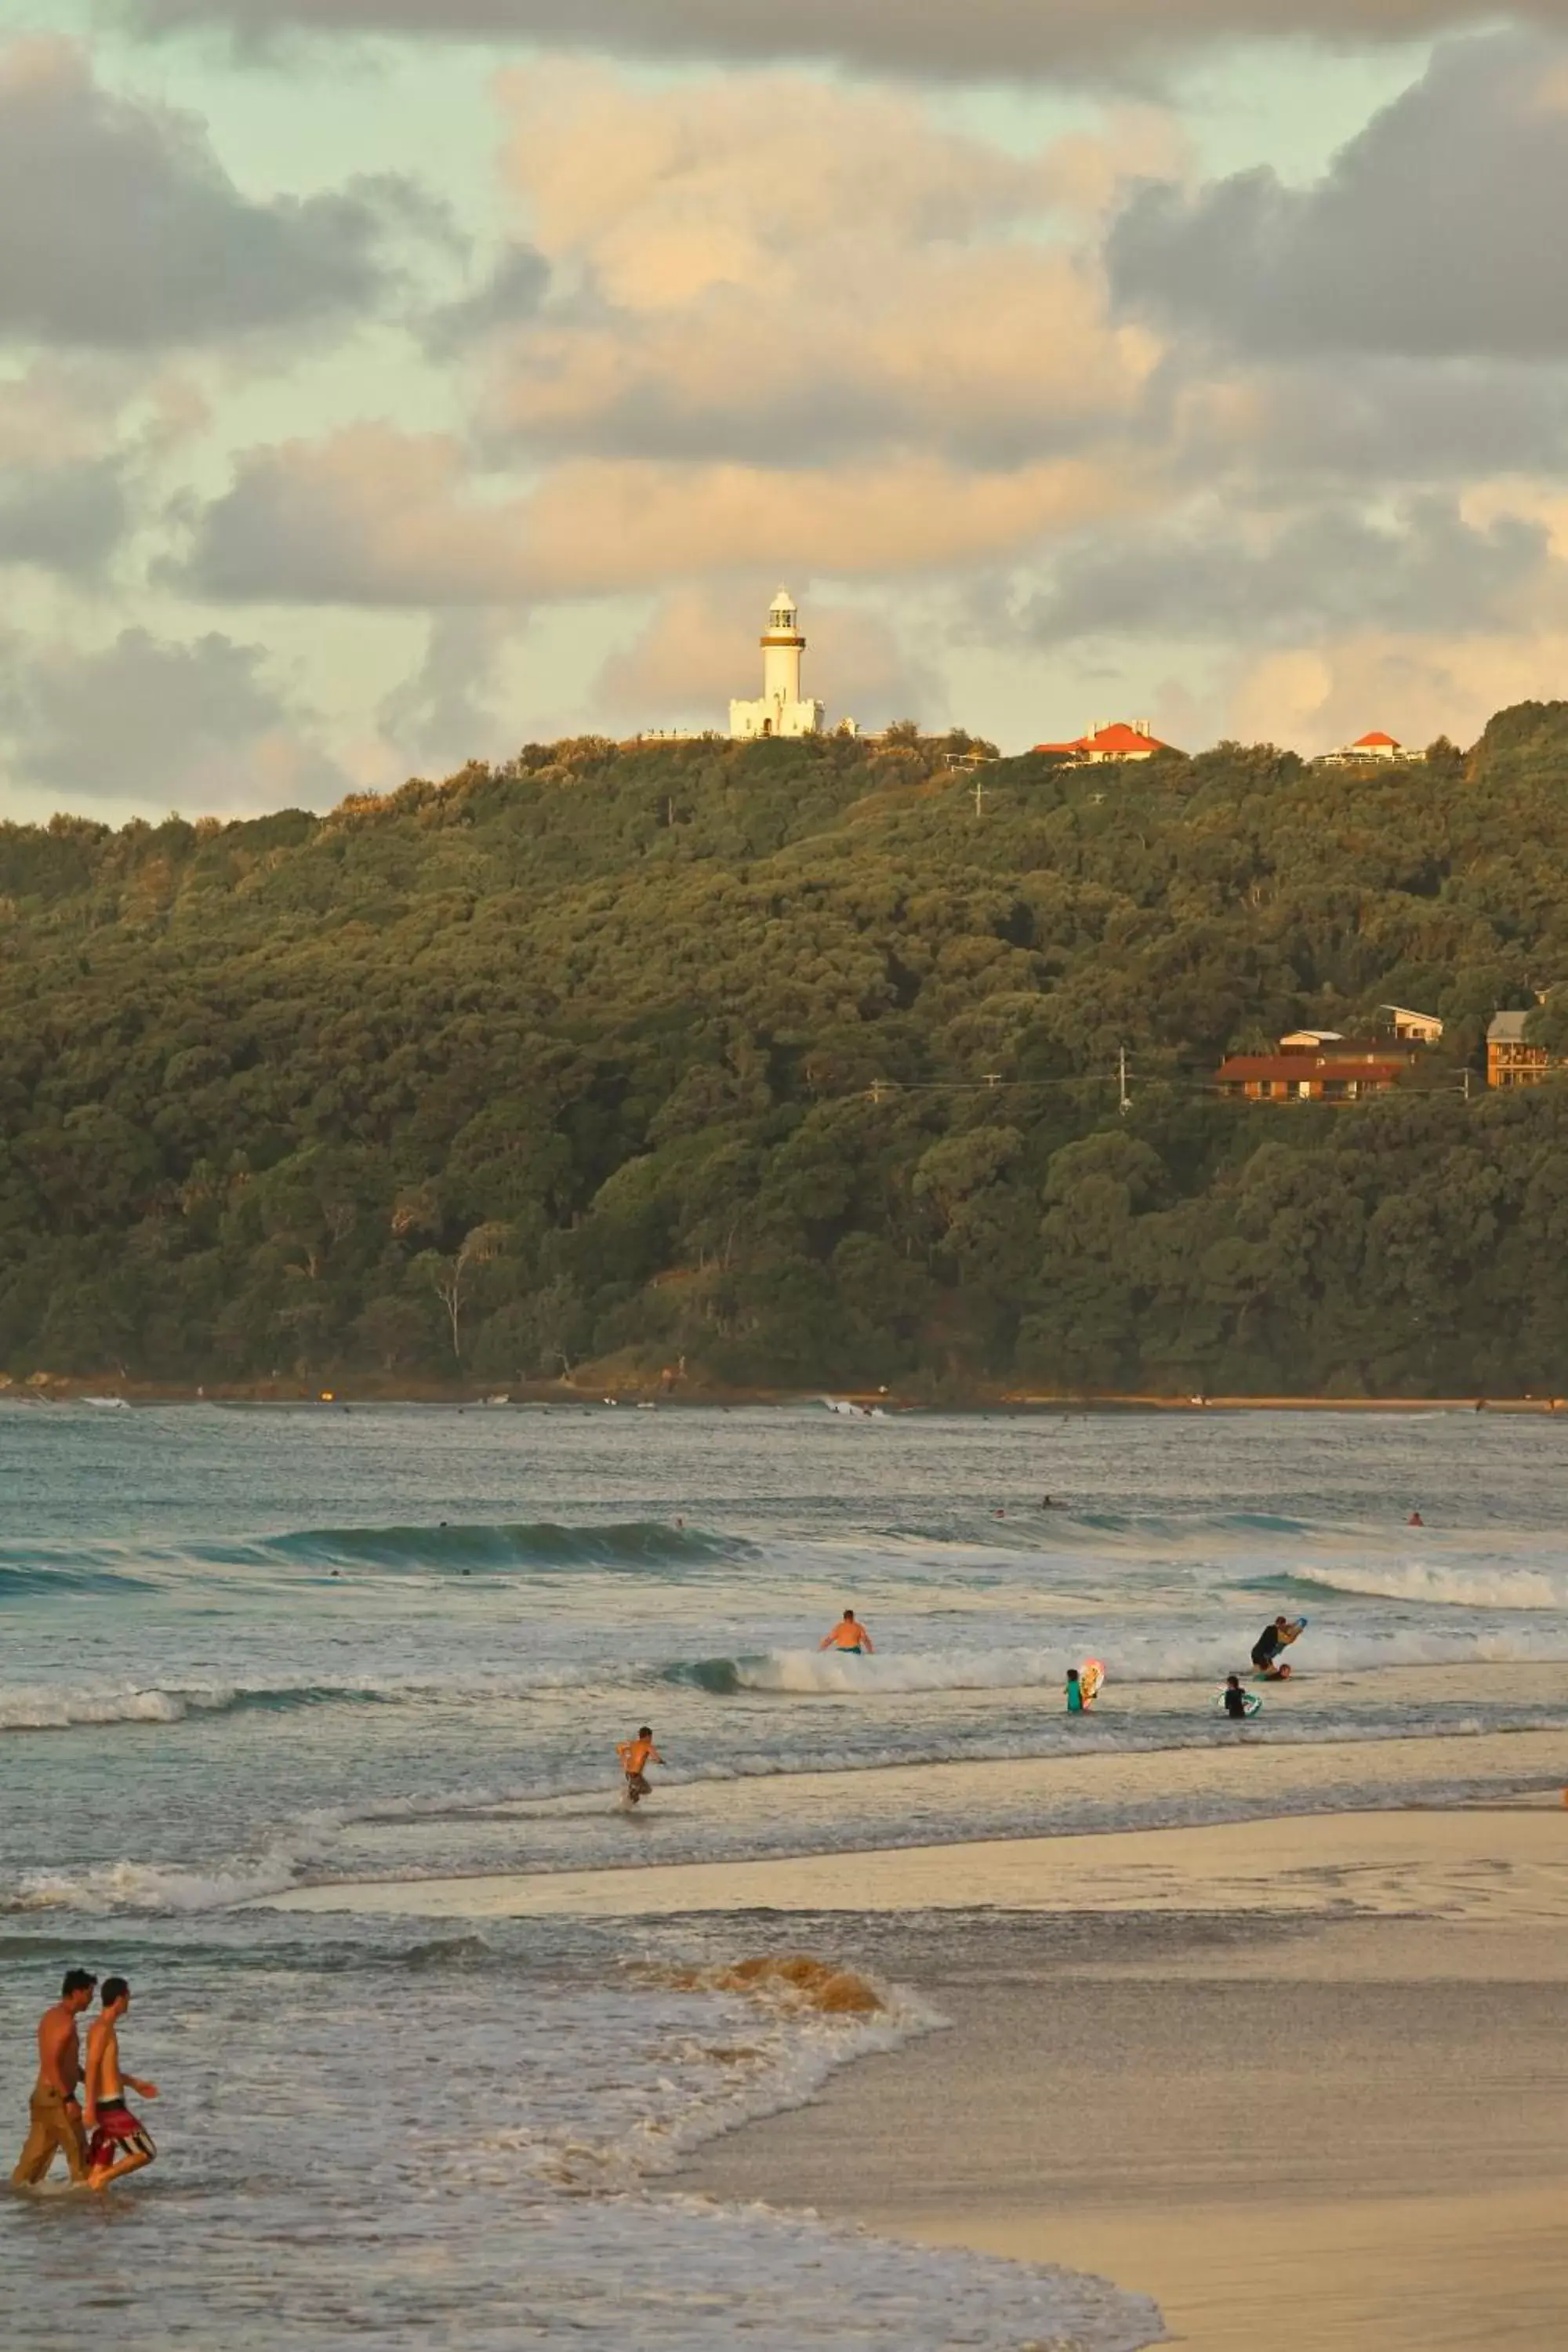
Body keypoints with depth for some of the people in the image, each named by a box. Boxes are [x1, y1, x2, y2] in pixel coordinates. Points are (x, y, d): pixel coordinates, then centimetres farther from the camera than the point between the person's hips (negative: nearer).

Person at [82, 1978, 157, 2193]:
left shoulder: (104, 2028, 18)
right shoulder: (103, 2028, -12)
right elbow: (92, 2068, -21)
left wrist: (135, 2083, 39)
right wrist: (89, 2107, -27)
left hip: (106, 2106, 9)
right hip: (111, 2106, -9)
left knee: (100, 2170, 7)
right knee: (145, 2153, -7)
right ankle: (99, 2180, -12)